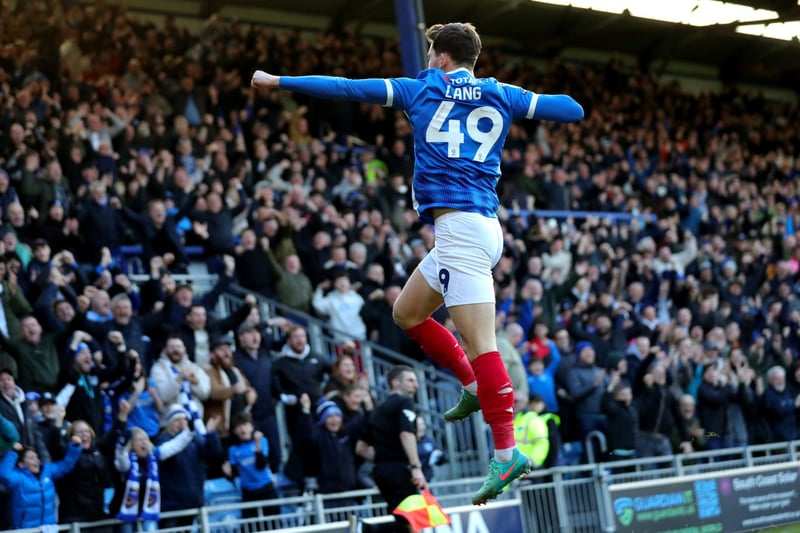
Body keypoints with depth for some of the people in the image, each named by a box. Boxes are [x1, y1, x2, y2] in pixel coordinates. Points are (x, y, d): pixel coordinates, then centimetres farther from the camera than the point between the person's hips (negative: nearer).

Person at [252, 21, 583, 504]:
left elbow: (346, 88, 9)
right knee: (407, 312, 22)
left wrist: (278, 81, 18)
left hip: (461, 226, -7)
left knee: (479, 341, -12)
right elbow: (574, 110, 17)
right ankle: (474, 387, 19)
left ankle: (507, 453, -17)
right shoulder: (501, 96, 14)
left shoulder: (421, 89, 5)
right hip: (480, 226, 7)